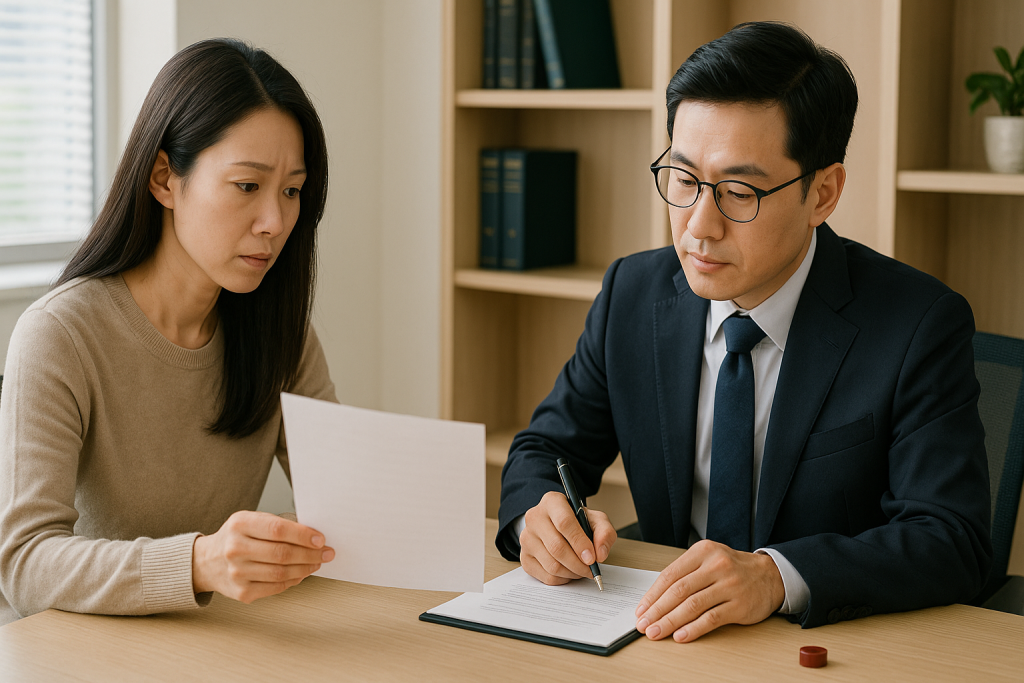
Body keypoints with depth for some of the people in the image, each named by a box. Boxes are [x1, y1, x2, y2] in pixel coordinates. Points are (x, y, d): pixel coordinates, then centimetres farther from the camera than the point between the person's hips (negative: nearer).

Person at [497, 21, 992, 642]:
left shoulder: (921, 328, -12)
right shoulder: (633, 294, 1)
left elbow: (951, 542, -19)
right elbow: (545, 450, 9)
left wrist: (775, 576, -35)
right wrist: (540, 513, -15)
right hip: (671, 637, 3)